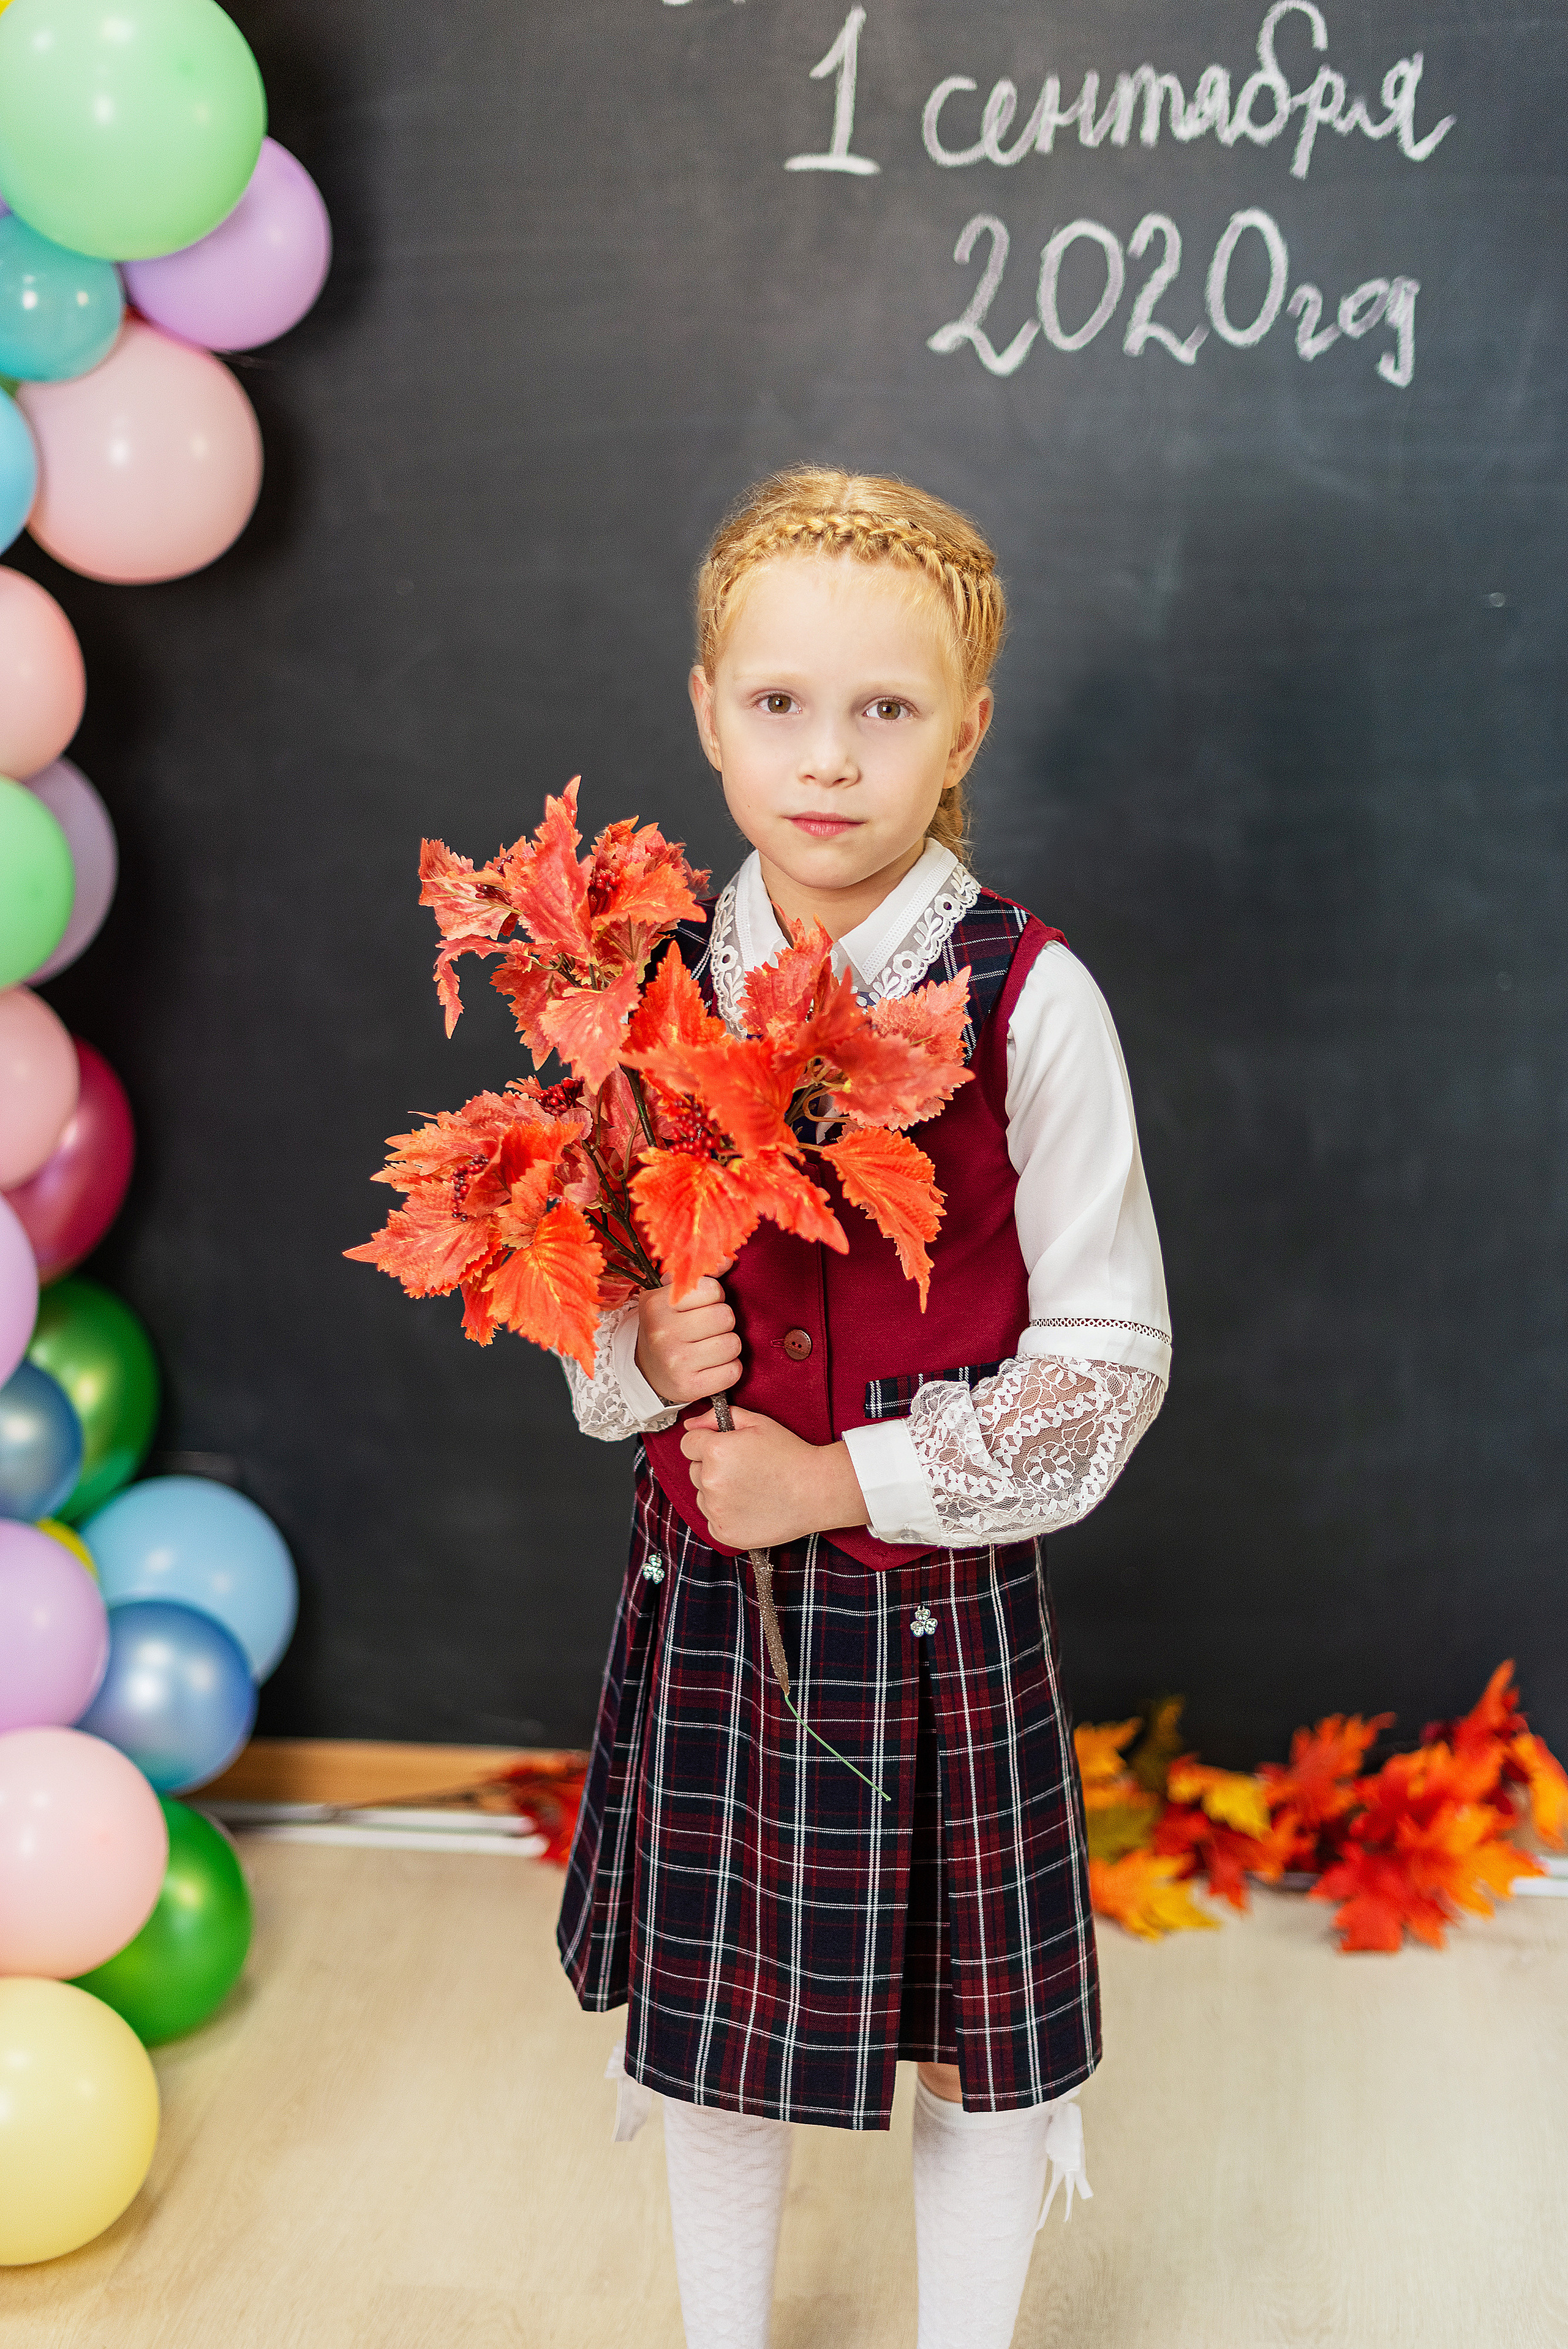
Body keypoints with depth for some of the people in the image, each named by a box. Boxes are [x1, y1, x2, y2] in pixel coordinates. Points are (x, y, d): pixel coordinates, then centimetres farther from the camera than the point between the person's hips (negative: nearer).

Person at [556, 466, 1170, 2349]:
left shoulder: (1029, 1002, -14)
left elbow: (1106, 1361, -11)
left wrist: (842, 1479, -15)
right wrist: (642, 1353, -15)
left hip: (944, 1593, -3)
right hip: (708, 1581, 3)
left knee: (981, 2023, 13)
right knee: (712, 2001, 18)